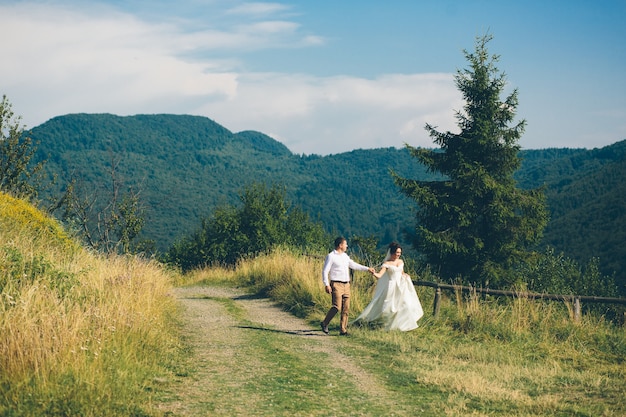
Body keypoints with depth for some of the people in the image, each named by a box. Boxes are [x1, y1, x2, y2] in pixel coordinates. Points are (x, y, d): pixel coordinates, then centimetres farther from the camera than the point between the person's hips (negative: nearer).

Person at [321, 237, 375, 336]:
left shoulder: (345, 256, 17)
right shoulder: (331, 256, -5)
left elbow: (353, 265, 27)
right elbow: (325, 271, -8)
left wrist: (367, 269, 25)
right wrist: (326, 285, -17)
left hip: (346, 285, 7)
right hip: (336, 285, -7)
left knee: (346, 309, 3)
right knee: (337, 307, -16)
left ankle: (343, 330, 7)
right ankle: (325, 324, 2)